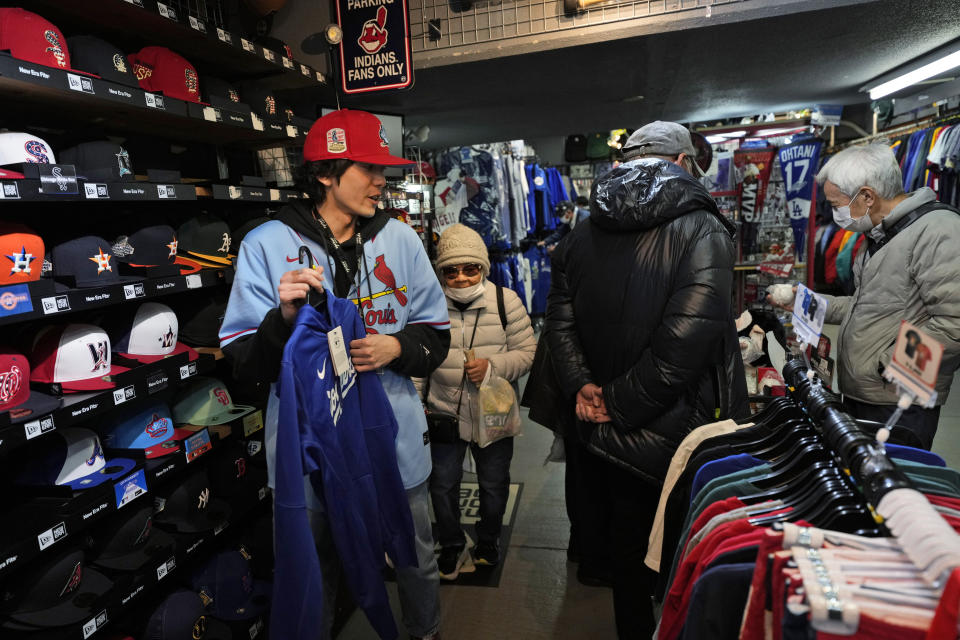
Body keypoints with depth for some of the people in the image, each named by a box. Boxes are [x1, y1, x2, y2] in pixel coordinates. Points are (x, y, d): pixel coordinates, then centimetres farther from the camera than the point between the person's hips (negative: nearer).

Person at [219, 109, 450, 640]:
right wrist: (284, 319, -26)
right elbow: (242, 362, -8)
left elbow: (436, 335, 5)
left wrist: (397, 348, -15)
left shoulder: (400, 239, 1)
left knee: (417, 561, 22)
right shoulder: (266, 246, -8)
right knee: (314, 571, 20)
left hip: (395, 439, 3)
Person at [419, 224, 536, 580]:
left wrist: (493, 366, -22)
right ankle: (451, 545, 38)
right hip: (445, 413, 1)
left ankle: (488, 540, 44)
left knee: (494, 484, 16)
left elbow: (527, 353, -6)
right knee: (443, 483, 12)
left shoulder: (506, 301, -9)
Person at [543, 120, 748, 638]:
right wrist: (620, 405, -17)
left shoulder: (581, 236, 1)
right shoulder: (702, 230, -15)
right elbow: (684, 343, -24)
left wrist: (580, 386, -9)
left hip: (613, 436, 5)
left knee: (628, 539, 23)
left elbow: (561, 321, -4)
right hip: (681, 434, -4)